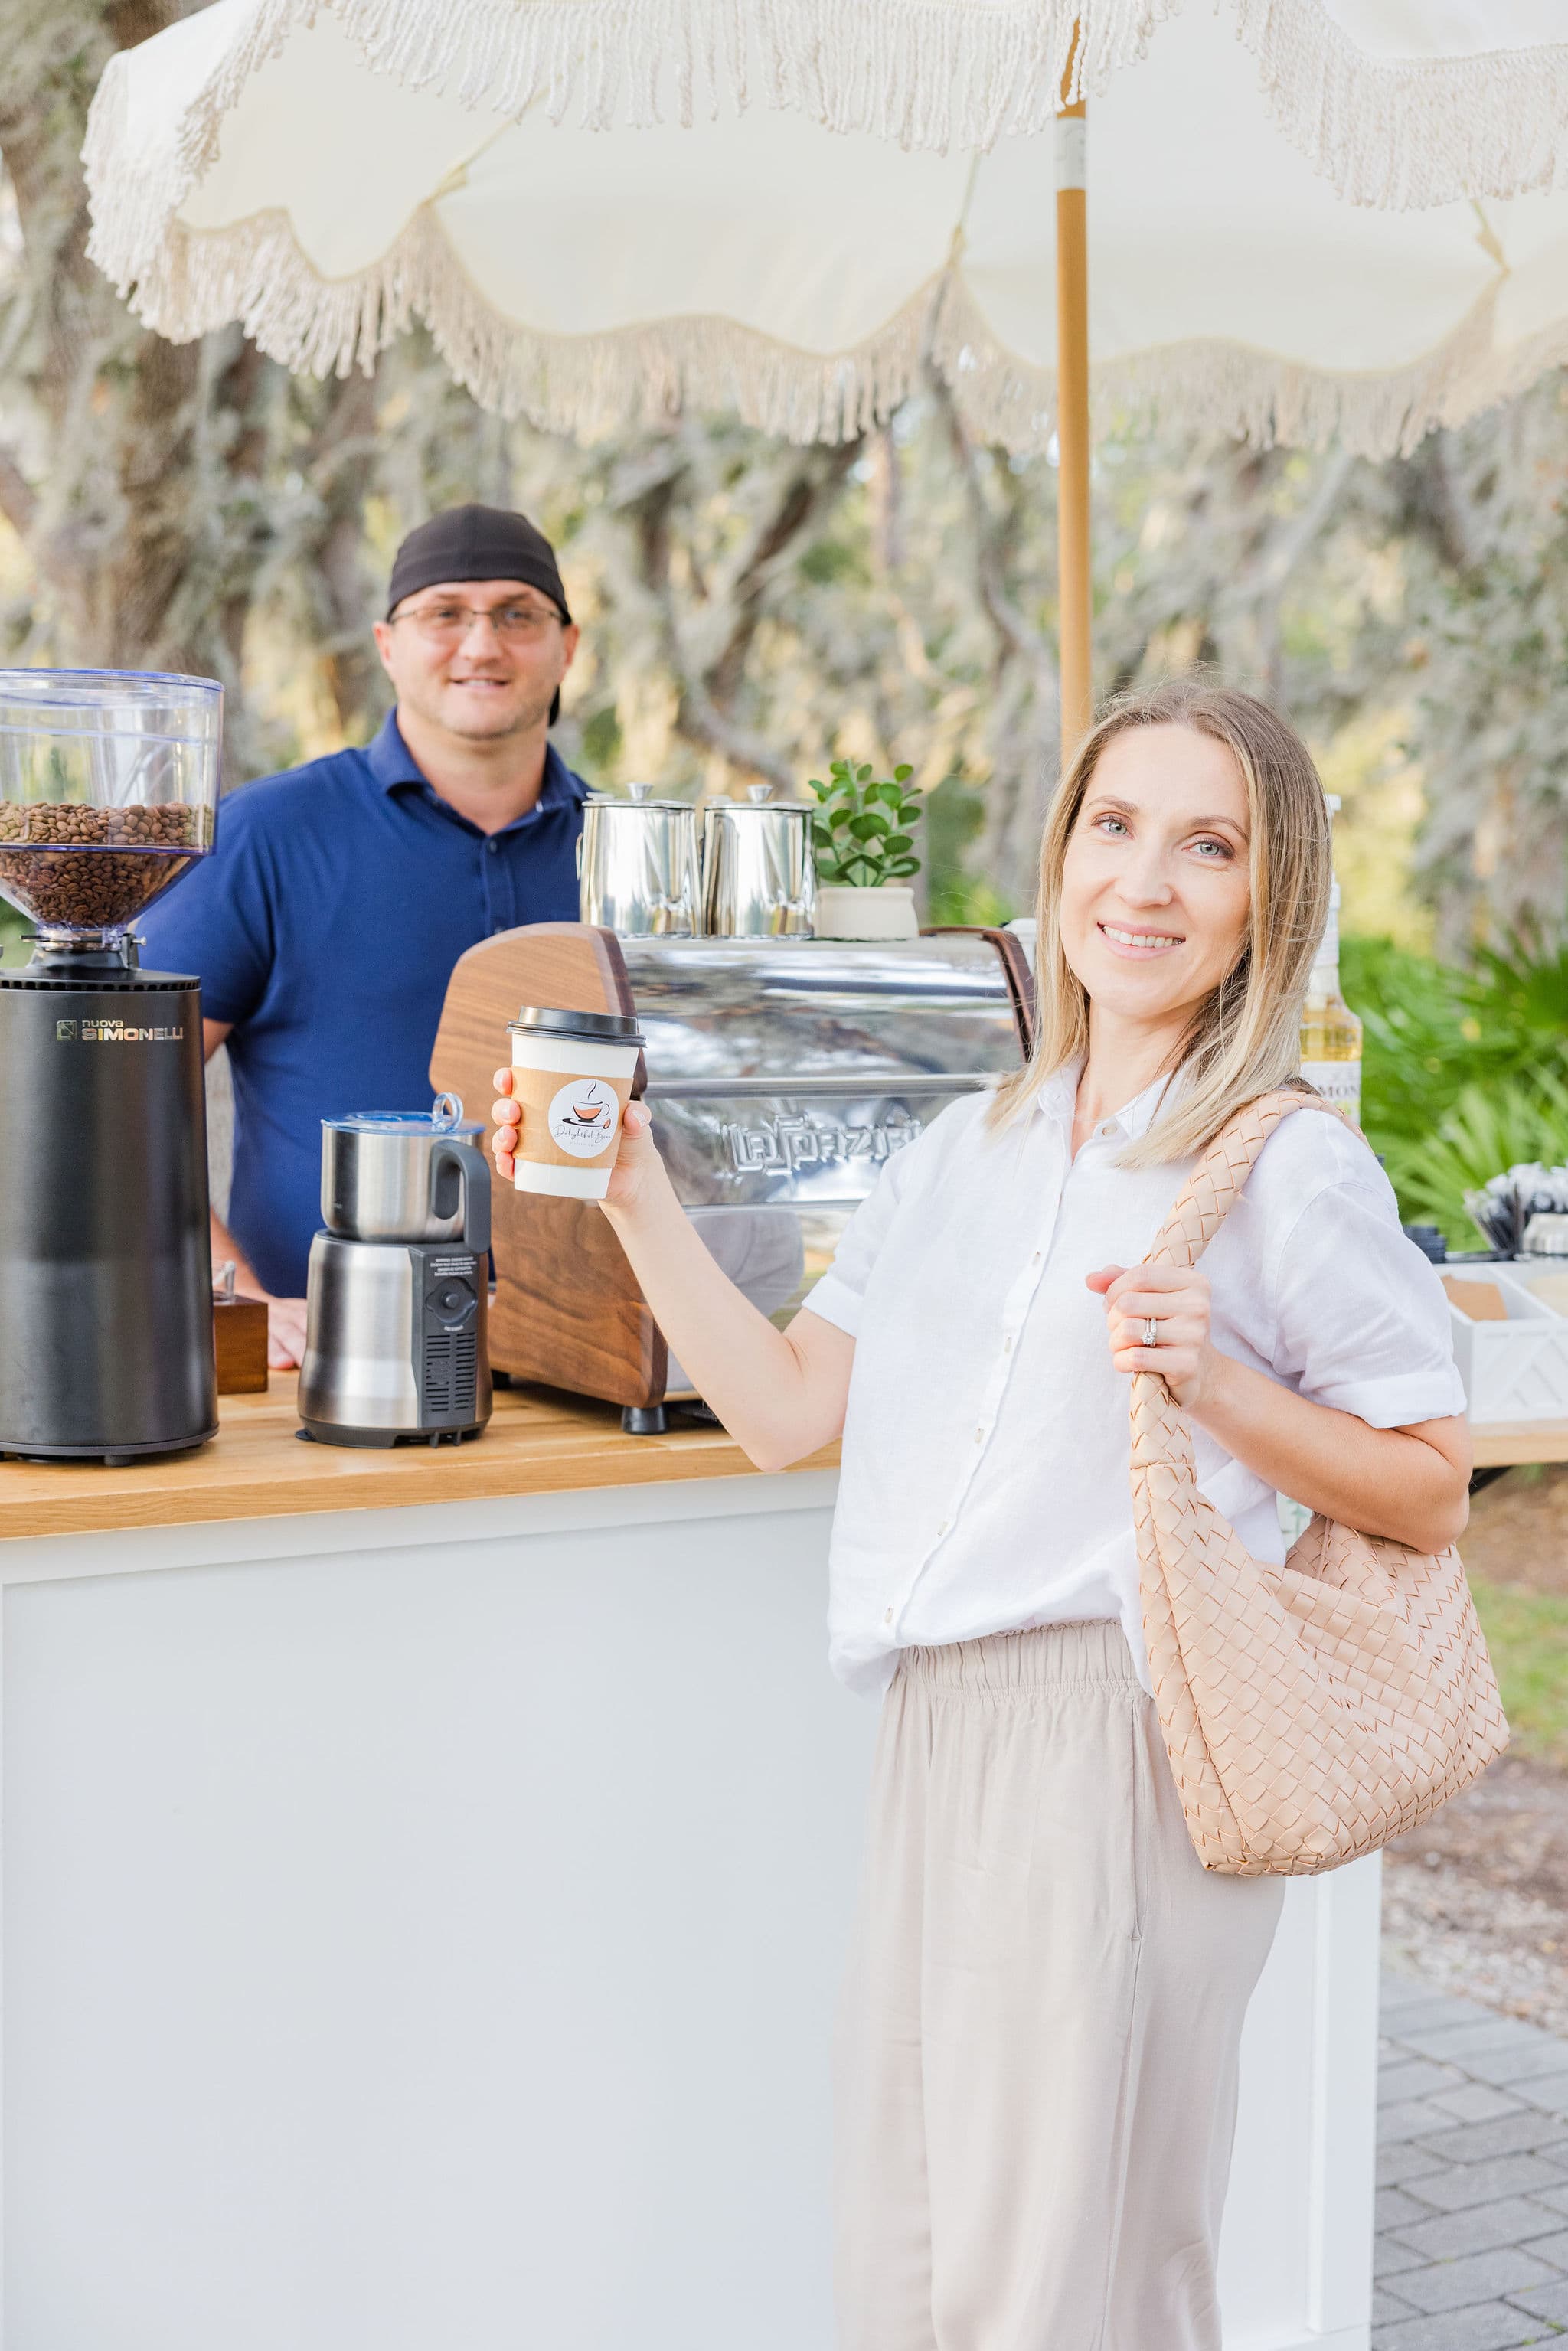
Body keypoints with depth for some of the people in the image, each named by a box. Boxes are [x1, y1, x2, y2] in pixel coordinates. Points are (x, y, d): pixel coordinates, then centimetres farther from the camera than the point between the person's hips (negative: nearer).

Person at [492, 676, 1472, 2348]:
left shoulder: (1292, 1173, -5)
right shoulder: (968, 1149, 13)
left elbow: (1429, 1494, -2)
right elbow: (786, 1410, 9)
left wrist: (1214, 1383, -16)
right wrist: (634, 1199, 3)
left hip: (1120, 1743, -6)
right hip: (936, 1732, 6)